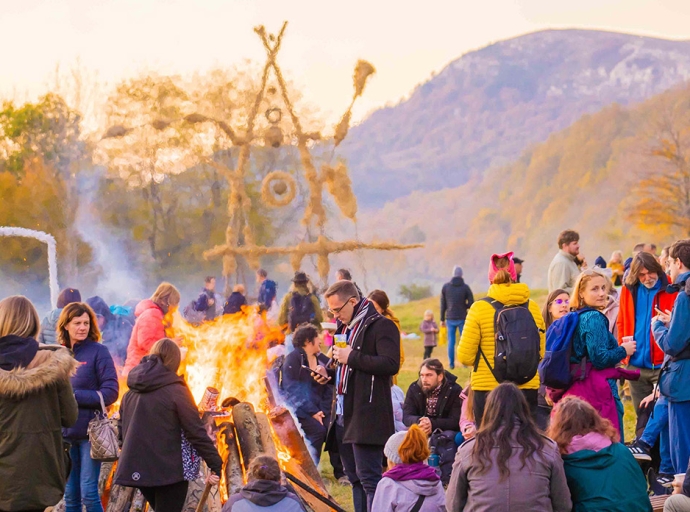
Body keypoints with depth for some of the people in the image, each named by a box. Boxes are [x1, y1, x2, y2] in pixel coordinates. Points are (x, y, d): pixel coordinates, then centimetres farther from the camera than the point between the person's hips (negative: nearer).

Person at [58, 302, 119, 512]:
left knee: (88, 493, -7)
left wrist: (74, 396, -16)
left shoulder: (98, 352, -4)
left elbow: (111, 392, -9)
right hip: (66, 432, 4)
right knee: (70, 494, 9)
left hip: (90, 432, -4)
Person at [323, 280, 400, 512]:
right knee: (355, 477, 13)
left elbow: (391, 364, -22)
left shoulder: (381, 326, -10)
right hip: (344, 415, 9)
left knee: (368, 478, -11)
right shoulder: (344, 327, 19)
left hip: (367, 418, -9)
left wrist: (352, 357, -20)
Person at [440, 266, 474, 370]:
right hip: (462, 318, -1)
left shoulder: (445, 286, -1)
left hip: (450, 318, 1)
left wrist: (442, 319, 8)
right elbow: (471, 304, -8)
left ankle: (451, 364, 4)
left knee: (451, 342, 6)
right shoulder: (465, 287, -6)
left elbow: (443, 304, 2)